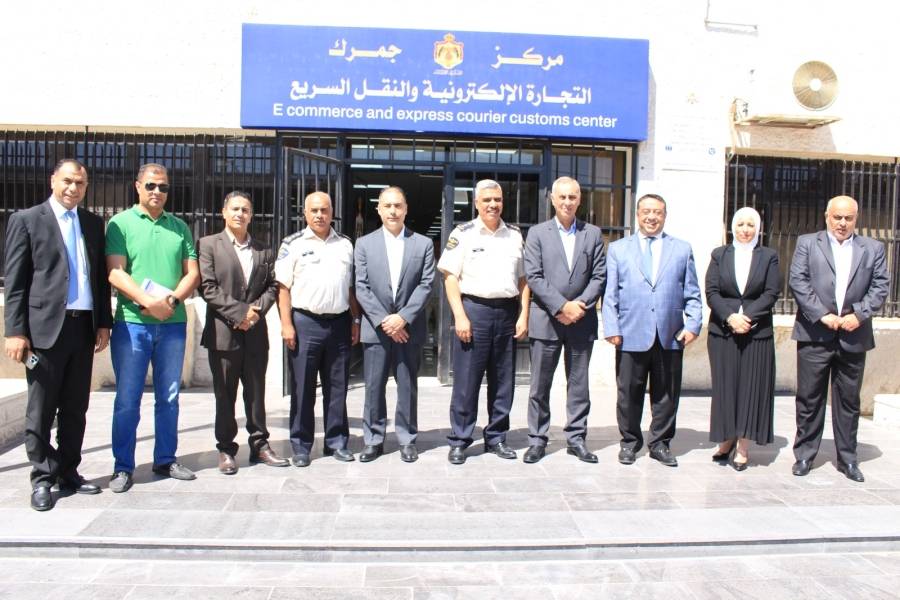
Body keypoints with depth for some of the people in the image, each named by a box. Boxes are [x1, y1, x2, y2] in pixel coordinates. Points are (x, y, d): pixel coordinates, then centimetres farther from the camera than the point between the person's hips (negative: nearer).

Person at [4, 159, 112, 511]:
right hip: (45, 327, -4)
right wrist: (16, 331, -9)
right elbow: (15, 281, -3)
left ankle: (68, 473, 21)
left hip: (83, 326, 4)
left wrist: (103, 322, 7)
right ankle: (42, 478, 14)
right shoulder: (26, 220, 1)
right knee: (41, 410, 4)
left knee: (75, 408, 11)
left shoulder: (93, 223, 13)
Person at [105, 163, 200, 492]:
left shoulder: (179, 227, 12)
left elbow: (192, 273, 7)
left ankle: (165, 460, 21)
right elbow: (115, 272, -8)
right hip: (131, 322, -3)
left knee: (169, 397, 10)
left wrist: (172, 299, -11)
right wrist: (148, 301, -19)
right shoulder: (120, 223, 2)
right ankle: (123, 467, 12)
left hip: (173, 323, 3)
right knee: (127, 399, 1)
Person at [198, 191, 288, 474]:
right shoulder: (209, 244, 1)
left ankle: (259, 445, 19)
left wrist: (257, 310, -9)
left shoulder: (264, 250, 12)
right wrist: (239, 312, -14)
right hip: (223, 331, -3)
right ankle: (226, 449, 15)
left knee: (256, 393, 9)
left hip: (255, 332, 3)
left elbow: (272, 286, 9)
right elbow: (208, 287, -7)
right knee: (225, 395, 5)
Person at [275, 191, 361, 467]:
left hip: (339, 322, 3)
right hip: (304, 322, -3)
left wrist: (355, 320, 8)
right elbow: (283, 287, -2)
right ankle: (301, 446, 14)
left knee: (337, 387, 10)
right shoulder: (293, 244, 2)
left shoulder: (345, 244, 12)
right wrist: (286, 325, -9)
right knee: (302, 388, 4)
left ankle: (337, 442, 20)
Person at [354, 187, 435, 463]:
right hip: (375, 328, 0)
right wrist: (383, 320, -11)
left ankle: (407, 440, 18)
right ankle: (373, 440, 16)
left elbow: (426, 285, -2)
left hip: (409, 328, 0)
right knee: (374, 387, 5)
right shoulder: (364, 244, 6)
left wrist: (403, 318, -13)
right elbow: (361, 287, -1)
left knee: (408, 387, 7)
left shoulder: (423, 244, 5)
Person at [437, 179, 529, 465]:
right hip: (474, 310, -4)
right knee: (466, 380, 0)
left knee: (503, 381, 10)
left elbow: (522, 279, 13)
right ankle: (459, 441, 11)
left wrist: (524, 315, 4)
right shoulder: (463, 234, -1)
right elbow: (450, 278, -4)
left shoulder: (515, 235, 11)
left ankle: (496, 437, 23)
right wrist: (460, 316, -11)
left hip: (508, 312, 4)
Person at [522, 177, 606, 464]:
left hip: (581, 320, 2)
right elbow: (533, 277, -5)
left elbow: (599, 276, 3)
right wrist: (561, 307, -13)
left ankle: (576, 438, 18)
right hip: (546, 319, -2)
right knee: (540, 384, 4)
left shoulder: (593, 233, 9)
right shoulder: (537, 233, 3)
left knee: (579, 383, 8)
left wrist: (580, 306, -10)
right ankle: (537, 440, 14)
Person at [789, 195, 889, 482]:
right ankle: (804, 455, 15)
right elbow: (797, 281, -5)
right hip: (815, 335, -2)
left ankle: (848, 459, 21)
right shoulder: (807, 243, 5)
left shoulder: (873, 249, 11)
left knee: (849, 401, 10)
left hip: (853, 337, 2)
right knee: (809, 399, 4)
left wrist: (859, 314, -11)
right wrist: (823, 315, -13)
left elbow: (880, 287, 5)